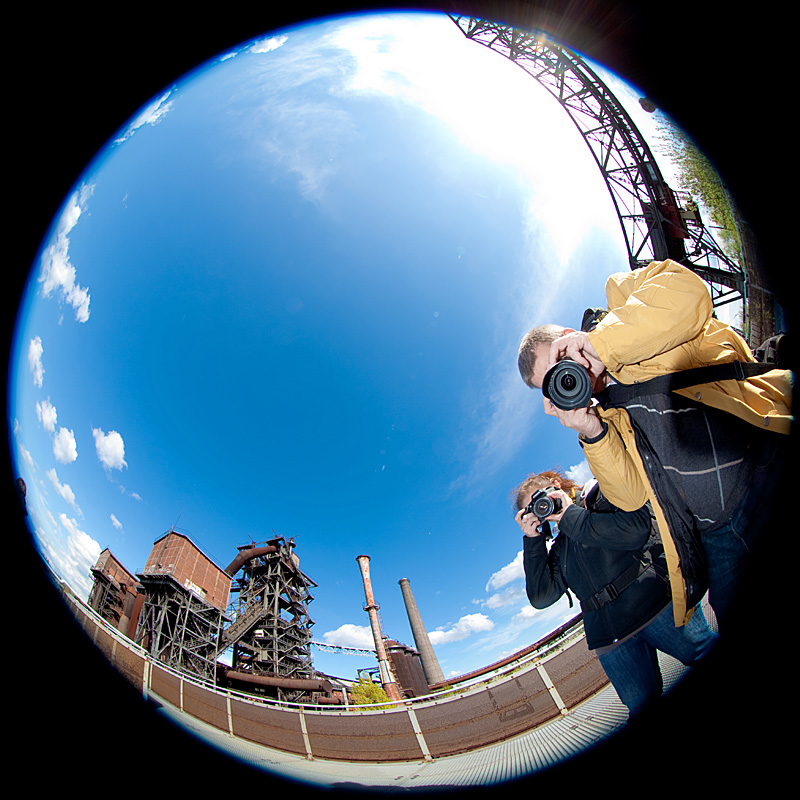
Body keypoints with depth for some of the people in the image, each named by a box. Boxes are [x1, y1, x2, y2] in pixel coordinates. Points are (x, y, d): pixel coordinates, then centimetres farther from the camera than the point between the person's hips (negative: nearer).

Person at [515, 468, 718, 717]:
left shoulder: (604, 492, 4)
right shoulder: (559, 548, 18)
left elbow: (637, 529, -16)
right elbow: (541, 597, 7)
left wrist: (572, 517, -10)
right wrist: (532, 539, 3)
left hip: (656, 601, -4)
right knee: (643, 708, -2)